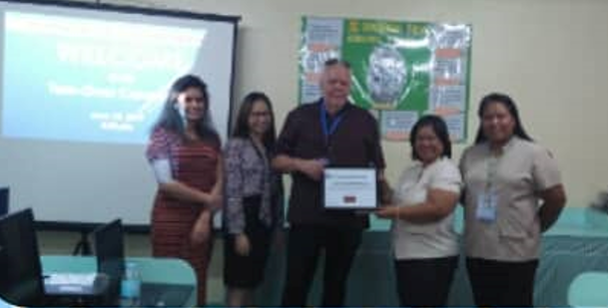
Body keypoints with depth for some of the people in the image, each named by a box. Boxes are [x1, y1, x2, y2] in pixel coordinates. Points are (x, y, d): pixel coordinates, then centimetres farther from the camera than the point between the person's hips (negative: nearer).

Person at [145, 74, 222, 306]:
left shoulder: (211, 138, 11)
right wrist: (206, 198, -7)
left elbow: (219, 182, 5)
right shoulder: (163, 134, -3)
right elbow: (166, 183, -9)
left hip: (202, 220, 4)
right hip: (170, 220, -4)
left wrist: (205, 217, -7)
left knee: (197, 285, 6)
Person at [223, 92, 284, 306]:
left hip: (265, 220, 7)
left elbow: (277, 190, 14)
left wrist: (279, 226, 11)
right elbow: (232, 192, -14)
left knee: (252, 282, 13)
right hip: (243, 220, -7)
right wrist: (238, 232, -18)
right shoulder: (236, 145, -8)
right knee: (238, 284, -2)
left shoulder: (271, 147, 13)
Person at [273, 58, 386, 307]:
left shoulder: (365, 121, 8)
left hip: (348, 218, 1)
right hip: (305, 215, -1)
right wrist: (302, 165, -12)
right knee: (296, 282, 2)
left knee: (336, 283, 12)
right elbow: (277, 160, 7)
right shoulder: (300, 116, 7)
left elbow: (377, 168, 8)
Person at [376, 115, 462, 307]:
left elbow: (438, 208, -25)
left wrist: (396, 212, -20)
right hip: (405, 254, 9)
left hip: (432, 257, -9)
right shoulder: (410, 171, 15)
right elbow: (400, 203, 22)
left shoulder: (446, 170, -12)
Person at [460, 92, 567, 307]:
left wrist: (534, 227, 3)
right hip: (477, 251, 5)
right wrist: (476, 219, 9)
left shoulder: (533, 153, -6)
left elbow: (556, 198, -5)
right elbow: (463, 195, 18)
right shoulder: (470, 155, 9)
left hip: (517, 253, -5)